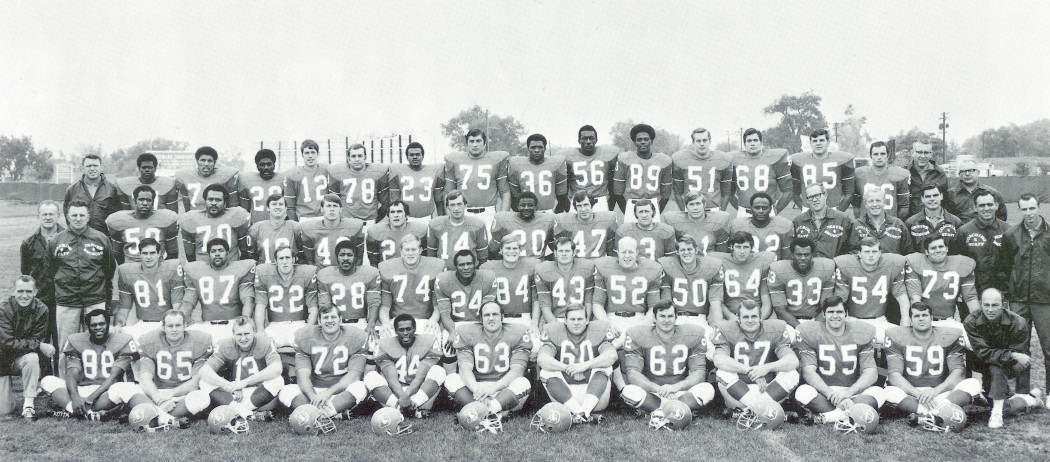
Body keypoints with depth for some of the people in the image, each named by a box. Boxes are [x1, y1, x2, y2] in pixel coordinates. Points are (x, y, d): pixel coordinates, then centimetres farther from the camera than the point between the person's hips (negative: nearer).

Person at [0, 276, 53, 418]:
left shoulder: (41, 309, -13)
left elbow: (39, 340, -11)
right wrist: (39, 346, -31)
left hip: (21, 359, 2)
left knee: (32, 358, -36)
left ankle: (28, 404, -23)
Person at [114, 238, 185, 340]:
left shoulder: (172, 269, -2)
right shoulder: (127, 272, 7)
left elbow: (177, 305, -7)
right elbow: (124, 307, 11)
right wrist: (118, 325, -7)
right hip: (142, 325, 3)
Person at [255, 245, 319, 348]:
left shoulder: (307, 274, 1)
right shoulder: (264, 274, 3)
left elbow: (313, 307, 1)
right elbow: (260, 306, 1)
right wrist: (260, 332, -13)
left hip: (300, 324, 0)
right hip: (274, 325, 0)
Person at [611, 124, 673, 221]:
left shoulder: (663, 161, 6)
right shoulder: (624, 159, 1)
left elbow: (665, 194, 11)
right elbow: (618, 191, 4)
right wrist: (626, 212, 2)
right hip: (631, 206, -1)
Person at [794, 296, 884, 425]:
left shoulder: (862, 333, 5)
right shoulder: (809, 332, 0)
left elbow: (871, 372, -4)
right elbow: (808, 371, -11)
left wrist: (848, 392, -22)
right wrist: (831, 394, -26)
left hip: (853, 392, 2)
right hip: (823, 393, -2)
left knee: (879, 392, -27)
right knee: (803, 392, -31)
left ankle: (830, 416, -39)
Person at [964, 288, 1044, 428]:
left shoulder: (1017, 323, -19)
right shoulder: (971, 322, -18)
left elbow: (1020, 355, -19)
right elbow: (982, 352, -24)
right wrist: (1012, 355, -37)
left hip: (1011, 366, -4)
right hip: (986, 368, 4)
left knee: (996, 366, -31)